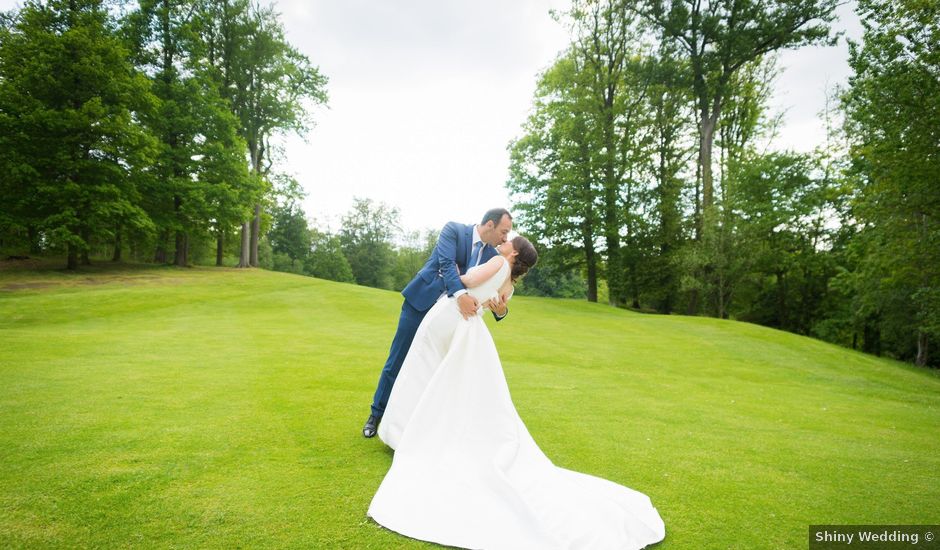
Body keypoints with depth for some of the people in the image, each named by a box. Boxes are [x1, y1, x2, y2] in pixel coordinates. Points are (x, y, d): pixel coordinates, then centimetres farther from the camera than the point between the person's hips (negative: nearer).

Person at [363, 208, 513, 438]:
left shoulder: (492, 256, 3)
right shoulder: (454, 230, -10)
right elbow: (446, 263, -25)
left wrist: (501, 310, -23)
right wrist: (460, 294, -42)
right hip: (421, 302, -4)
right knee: (397, 361, 3)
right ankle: (376, 414, 20)